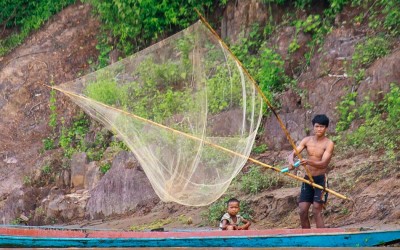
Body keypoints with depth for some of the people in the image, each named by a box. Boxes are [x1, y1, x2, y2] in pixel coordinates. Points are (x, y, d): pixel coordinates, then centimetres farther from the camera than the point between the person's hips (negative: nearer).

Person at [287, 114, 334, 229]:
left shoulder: (328, 144, -10)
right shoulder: (307, 140, 5)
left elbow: (323, 164, -21)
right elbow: (292, 154, -3)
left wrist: (308, 162, -40)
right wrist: (291, 161, -27)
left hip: (321, 179, -5)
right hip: (307, 179, 5)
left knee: (316, 211, -12)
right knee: (303, 211, 1)